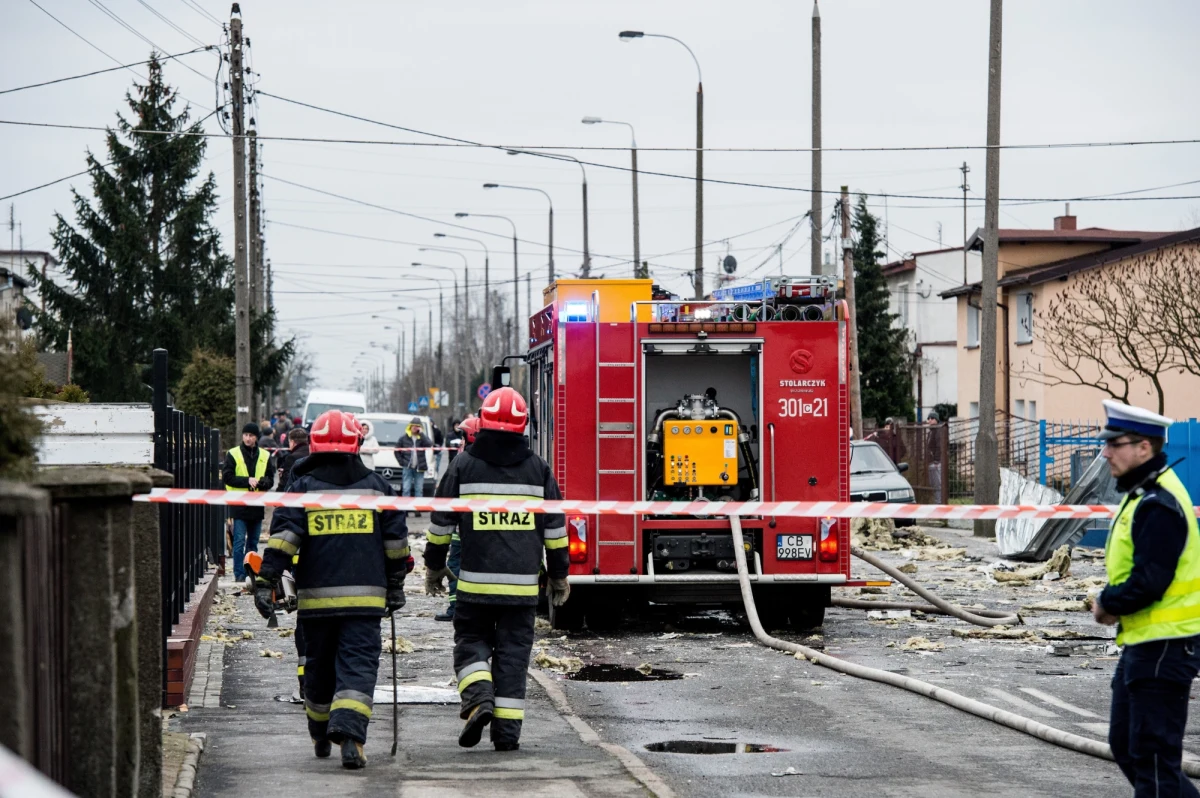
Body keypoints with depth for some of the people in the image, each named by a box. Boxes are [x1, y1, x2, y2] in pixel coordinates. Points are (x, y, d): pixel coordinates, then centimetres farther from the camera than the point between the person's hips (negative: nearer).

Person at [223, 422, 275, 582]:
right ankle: (239, 574, -3)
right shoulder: (233, 454, 0)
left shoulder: (265, 456, 8)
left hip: (257, 505, 3)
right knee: (239, 542, -5)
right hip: (239, 503, -3)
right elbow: (227, 477, -6)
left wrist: (261, 482, -13)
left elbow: (270, 479, 10)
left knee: (253, 542, 11)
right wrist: (247, 480, -16)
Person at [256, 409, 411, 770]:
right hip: (365, 597, -1)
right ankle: (350, 733, -25)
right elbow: (396, 540, 10)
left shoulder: (303, 487, 2)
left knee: (318, 666, 16)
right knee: (358, 663, -4)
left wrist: (266, 581, -10)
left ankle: (321, 736, 31)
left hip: (316, 596, 1)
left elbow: (283, 536, -9)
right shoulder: (376, 485, 7)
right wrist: (395, 584, 20)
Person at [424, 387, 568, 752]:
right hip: (522, 583, 1)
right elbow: (555, 528, 7)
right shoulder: (537, 468, 4)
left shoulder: (464, 465, -1)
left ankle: (478, 698, -13)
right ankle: (507, 731, 2)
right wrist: (559, 575, 17)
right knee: (513, 651, 5)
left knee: (471, 641, 13)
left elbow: (442, 522, 4)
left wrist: (434, 567, 16)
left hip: (475, 581, -1)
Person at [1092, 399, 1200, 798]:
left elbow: (1149, 583, -25)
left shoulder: (1159, 504, -20)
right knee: (1125, 745, 17)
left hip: (1164, 645, -11)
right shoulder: (1141, 494, 13)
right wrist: (1112, 604, 5)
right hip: (1141, 642, 11)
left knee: (1152, 756, -6)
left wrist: (1107, 604, -8)